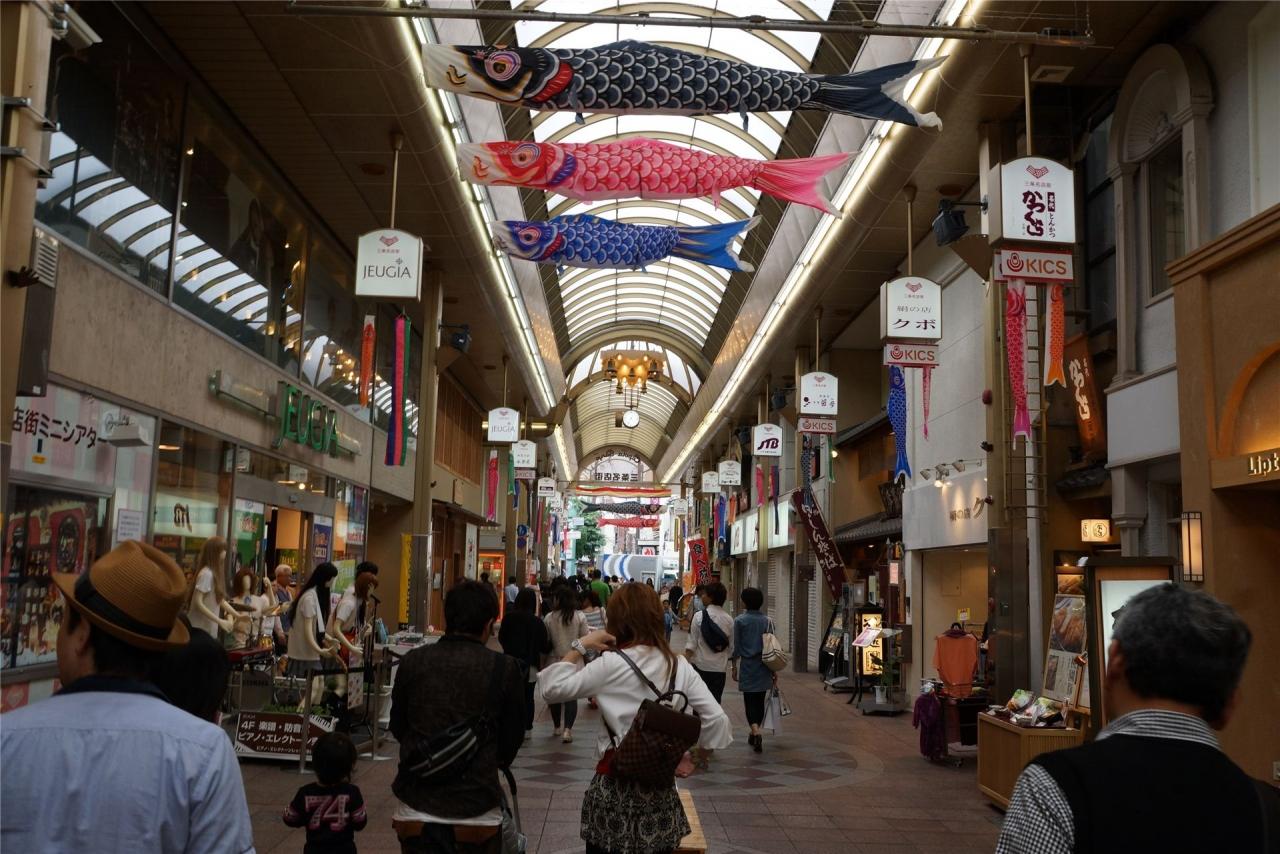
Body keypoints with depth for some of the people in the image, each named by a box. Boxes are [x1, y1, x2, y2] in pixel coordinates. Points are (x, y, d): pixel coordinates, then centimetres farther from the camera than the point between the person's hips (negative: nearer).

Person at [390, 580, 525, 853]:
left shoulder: (412, 662, -4)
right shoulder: (504, 669, -11)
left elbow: (397, 727, 10)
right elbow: (512, 738, 2)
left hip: (416, 809, 2)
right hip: (477, 810, -1)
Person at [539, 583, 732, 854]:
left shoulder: (611, 665, -13)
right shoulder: (679, 666, -1)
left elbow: (550, 689, -13)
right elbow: (717, 720, -3)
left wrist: (580, 647, -8)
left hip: (616, 783, -4)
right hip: (662, 784, 4)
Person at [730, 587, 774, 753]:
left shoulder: (739, 620, -6)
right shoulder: (766, 621, 2)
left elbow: (736, 646, -4)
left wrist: (734, 666, 6)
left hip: (747, 665, -3)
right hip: (764, 665, 3)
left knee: (749, 700, 0)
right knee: (760, 700, 13)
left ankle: (756, 732, -21)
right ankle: (755, 733, 23)